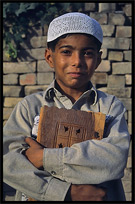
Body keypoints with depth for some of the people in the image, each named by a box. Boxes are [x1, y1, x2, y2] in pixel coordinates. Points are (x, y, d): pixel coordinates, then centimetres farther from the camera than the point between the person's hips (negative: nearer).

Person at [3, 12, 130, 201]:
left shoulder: (112, 106, 5)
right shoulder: (30, 106, 4)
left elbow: (116, 158, -11)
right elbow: (8, 161, -8)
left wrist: (45, 157, -13)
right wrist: (68, 192, -16)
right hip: (40, 198, 0)